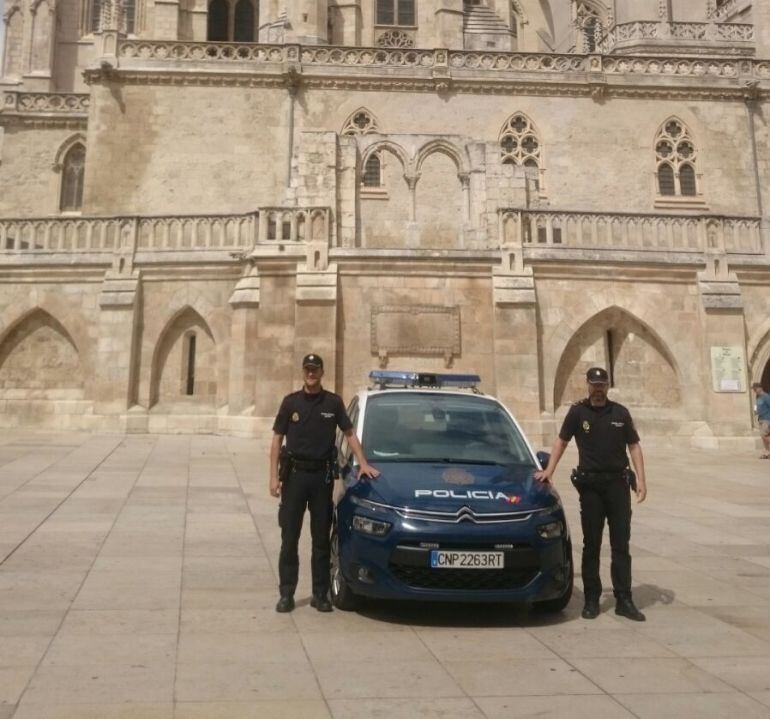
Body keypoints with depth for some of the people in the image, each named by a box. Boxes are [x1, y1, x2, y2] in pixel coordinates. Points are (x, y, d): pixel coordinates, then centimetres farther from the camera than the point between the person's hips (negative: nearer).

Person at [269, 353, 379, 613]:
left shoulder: (333, 402, 4)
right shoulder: (291, 402, 3)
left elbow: (350, 434, 8)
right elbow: (277, 440, 4)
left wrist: (363, 463, -4)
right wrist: (274, 476, -3)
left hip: (323, 475, 1)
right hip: (294, 474, 0)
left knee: (321, 538, 7)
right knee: (289, 537, 2)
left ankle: (320, 594, 16)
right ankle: (286, 594, 11)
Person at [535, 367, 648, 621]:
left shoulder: (620, 413, 5)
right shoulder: (578, 412, 1)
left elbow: (634, 445, 7)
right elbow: (561, 440, 6)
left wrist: (640, 479, -1)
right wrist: (548, 470, -3)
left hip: (618, 482, 1)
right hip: (590, 484, -1)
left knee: (621, 544, 3)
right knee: (591, 545, 6)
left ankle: (624, 600, 8)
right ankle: (591, 600, 13)